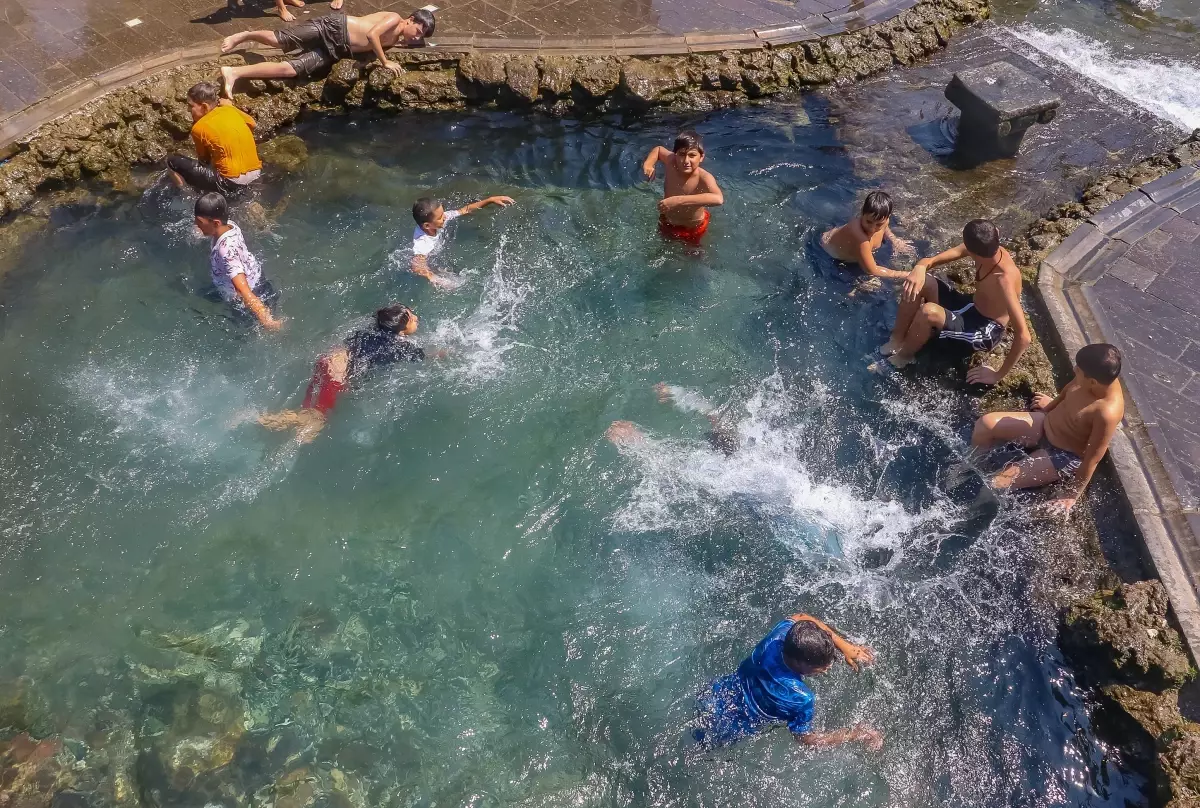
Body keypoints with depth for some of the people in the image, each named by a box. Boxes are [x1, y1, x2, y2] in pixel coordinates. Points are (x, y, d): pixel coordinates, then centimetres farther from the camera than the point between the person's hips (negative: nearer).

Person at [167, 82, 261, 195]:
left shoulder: (199, 128, -9)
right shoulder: (230, 109, 5)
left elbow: (204, 160, 3)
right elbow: (251, 123, 24)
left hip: (231, 182, -7)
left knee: (173, 162, 2)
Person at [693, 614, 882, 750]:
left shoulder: (784, 631, -21)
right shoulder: (800, 698, -34)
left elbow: (800, 618, 4)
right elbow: (805, 738, -14)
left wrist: (844, 646, -1)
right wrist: (855, 734, -7)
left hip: (711, 697, 6)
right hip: (719, 734, -6)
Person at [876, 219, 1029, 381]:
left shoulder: (1004, 280, -36)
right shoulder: (989, 250, -14)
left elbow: (1023, 337, -36)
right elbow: (930, 260, -8)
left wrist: (999, 375, -25)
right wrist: (920, 268, -33)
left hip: (986, 331, -7)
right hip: (971, 305, 7)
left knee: (928, 312, -33)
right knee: (918, 283, -11)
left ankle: (901, 358, -5)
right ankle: (896, 342, 1)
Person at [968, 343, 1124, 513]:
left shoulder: (1107, 412, -37)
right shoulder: (1099, 378, -16)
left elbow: (1092, 459, -27)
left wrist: (1073, 495, -17)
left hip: (1065, 456, -7)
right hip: (1047, 423, 7)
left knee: (995, 485, -16)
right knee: (985, 423, 0)